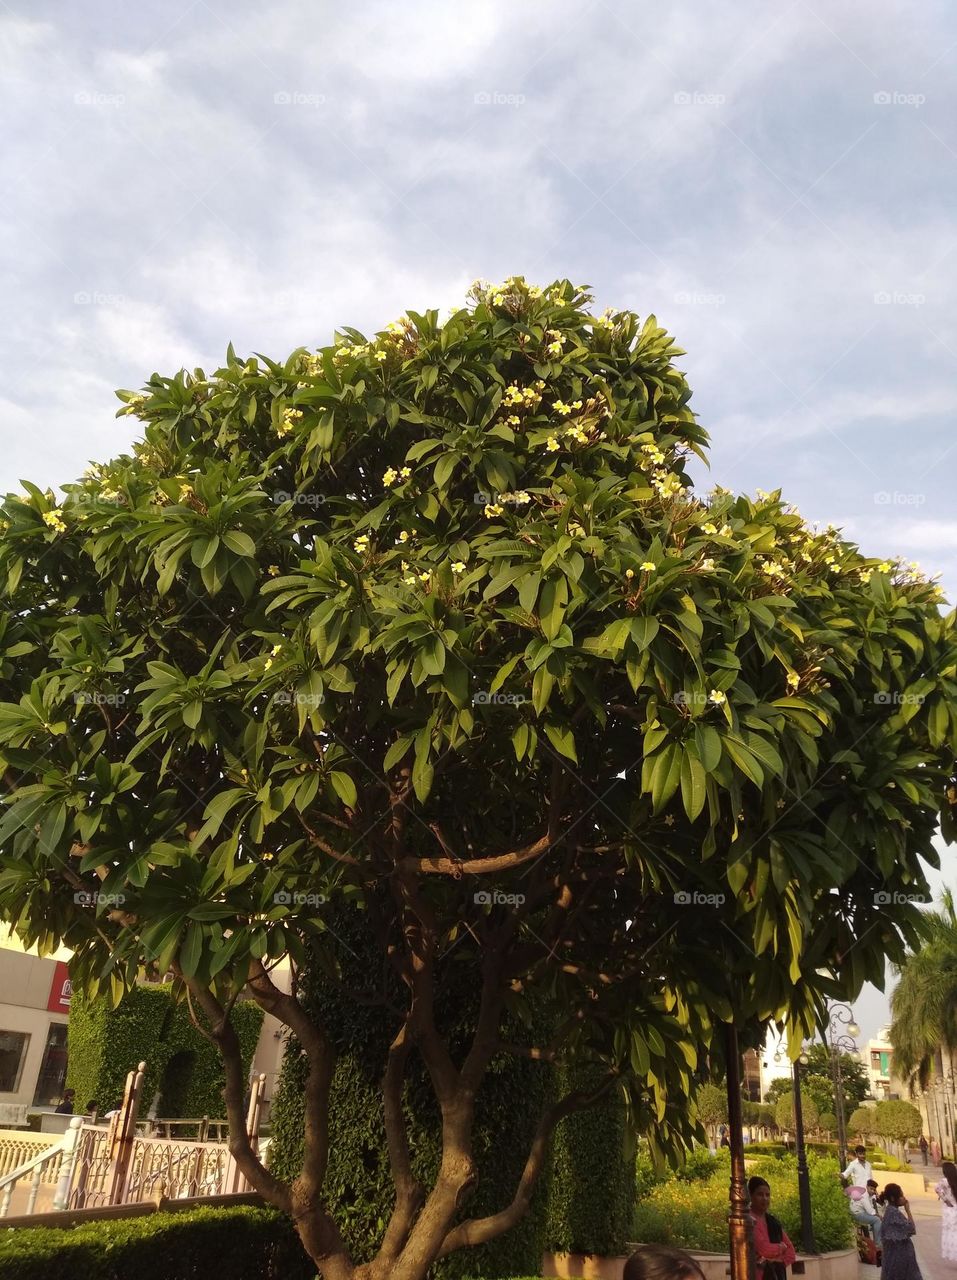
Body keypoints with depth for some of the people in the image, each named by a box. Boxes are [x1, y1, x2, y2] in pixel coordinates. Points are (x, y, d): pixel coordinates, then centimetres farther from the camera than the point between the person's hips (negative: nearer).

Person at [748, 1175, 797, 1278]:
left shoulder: (773, 1222, 16)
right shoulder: (747, 1220, -8)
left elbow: (790, 1252, 17)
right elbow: (763, 1248, -18)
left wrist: (778, 1263, -2)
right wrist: (780, 1247, 1)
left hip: (776, 1275, 7)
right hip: (758, 1275, -7)